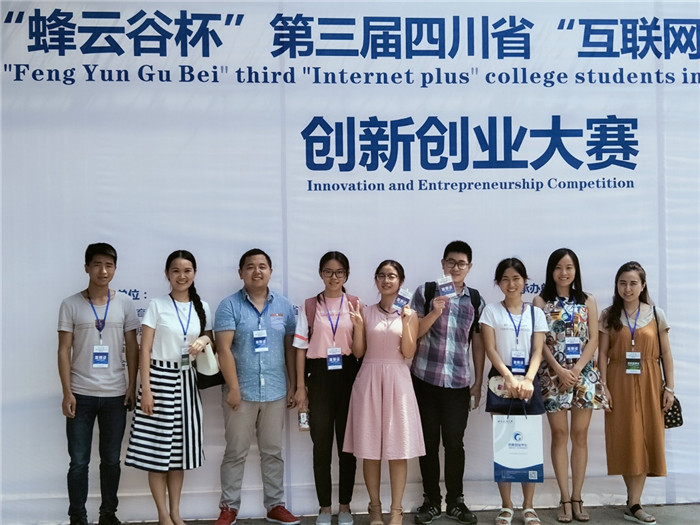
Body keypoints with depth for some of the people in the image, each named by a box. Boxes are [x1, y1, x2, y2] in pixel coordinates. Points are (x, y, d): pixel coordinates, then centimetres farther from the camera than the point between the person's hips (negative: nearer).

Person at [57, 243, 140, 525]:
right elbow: (64, 350, -2)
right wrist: (67, 392, -8)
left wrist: (132, 386, 1)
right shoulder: (70, 305, -2)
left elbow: (132, 347, 6)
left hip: (115, 394, 2)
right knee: (79, 461, 4)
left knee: (111, 459, 11)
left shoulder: (124, 303, 3)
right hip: (81, 394, -1)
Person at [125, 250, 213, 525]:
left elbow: (210, 339, 18)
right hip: (160, 378, -4)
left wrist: (205, 341, -7)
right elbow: (145, 350, -7)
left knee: (180, 447, 10)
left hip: (186, 380, 4)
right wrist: (145, 389, -14)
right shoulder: (157, 305, -5)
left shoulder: (201, 307, 7)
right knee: (157, 447, -2)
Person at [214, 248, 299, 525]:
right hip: (241, 391, -3)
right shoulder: (229, 306, -4)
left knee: (273, 452, 12)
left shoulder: (284, 306, 6)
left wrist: (293, 386, 6)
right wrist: (233, 388, -15)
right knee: (235, 452, 7)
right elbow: (224, 349, -10)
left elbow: (290, 348, 8)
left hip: (275, 392, 3)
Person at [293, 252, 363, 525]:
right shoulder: (309, 306, 3)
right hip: (319, 377, 0)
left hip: (348, 376, 0)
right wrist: (300, 387, -1)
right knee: (321, 443, 6)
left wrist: (359, 323, -18)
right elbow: (301, 348, 3)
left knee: (347, 442, 7)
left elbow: (360, 350, -1)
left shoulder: (356, 305, 3)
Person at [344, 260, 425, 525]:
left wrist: (405, 322, -16)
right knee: (370, 448, 3)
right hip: (369, 379, 1)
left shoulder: (409, 313, 4)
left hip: (397, 380, 0)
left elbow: (408, 352, -3)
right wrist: (358, 327, -11)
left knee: (398, 447, -1)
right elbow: (358, 352, 4)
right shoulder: (366, 312, 5)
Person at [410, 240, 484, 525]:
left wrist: (478, 382, 7)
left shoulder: (475, 299, 6)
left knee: (454, 442, 3)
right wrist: (435, 312, -17)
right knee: (429, 441, 6)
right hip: (425, 378, -1)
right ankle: (431, 500, 19)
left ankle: (455, 501, 18)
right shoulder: (425, 292, 0)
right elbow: (413, 333, -2)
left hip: (459, 382, 1)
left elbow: (477, 343, 9)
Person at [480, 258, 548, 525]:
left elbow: (538, 351, 2)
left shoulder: (536, 313, 9)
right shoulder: (491, 311, 4)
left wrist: (528, 379, -15)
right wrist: (509, 377, -18)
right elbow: (490, 348, -4)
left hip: (528, 380, 1)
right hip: (501, 379, -1)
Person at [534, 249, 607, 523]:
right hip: (553, 374, -1)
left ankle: (577, 497, 11)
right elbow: (540, 341, -3)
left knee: (580, 435, 3)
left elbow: (593, 339, 2)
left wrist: (576, 370, -10)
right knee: (559, 434, 1)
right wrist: (559, 370, -13)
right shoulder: (541, 301, 3)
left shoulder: (588, 300, 7)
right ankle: (565, 498, 6)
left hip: (583, 374, 2)